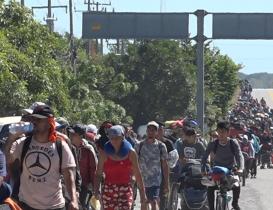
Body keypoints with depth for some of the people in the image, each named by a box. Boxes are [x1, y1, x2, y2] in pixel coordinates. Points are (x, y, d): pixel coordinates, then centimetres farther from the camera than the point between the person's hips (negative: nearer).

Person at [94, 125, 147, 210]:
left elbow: (137, 174, 6)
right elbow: (98, 174, 2)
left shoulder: (130, 153, 2)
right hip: (108, 190, 1)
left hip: (125, 191, -1)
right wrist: (96, 190, -11)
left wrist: (142, 193, 5)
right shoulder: (104, 154, 1)